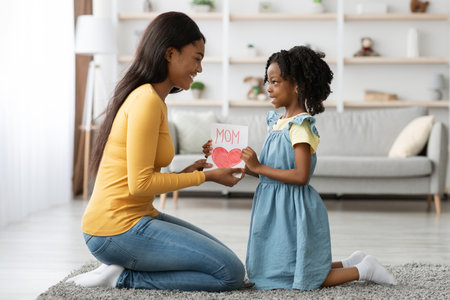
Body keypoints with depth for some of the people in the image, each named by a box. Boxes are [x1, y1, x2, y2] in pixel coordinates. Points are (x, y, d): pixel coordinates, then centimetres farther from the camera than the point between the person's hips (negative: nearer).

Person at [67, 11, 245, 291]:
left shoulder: (148, 97, 16)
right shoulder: (147, 100, -16)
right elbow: (140, 184, -19)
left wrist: (186, 174, 4)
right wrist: (205, 176, -9)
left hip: (137, 216, 10)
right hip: (118, 227, -10)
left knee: (221, 256, 15)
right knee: (231, 273, -11)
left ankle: (123, 273, 7)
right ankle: (122, 277, -7)